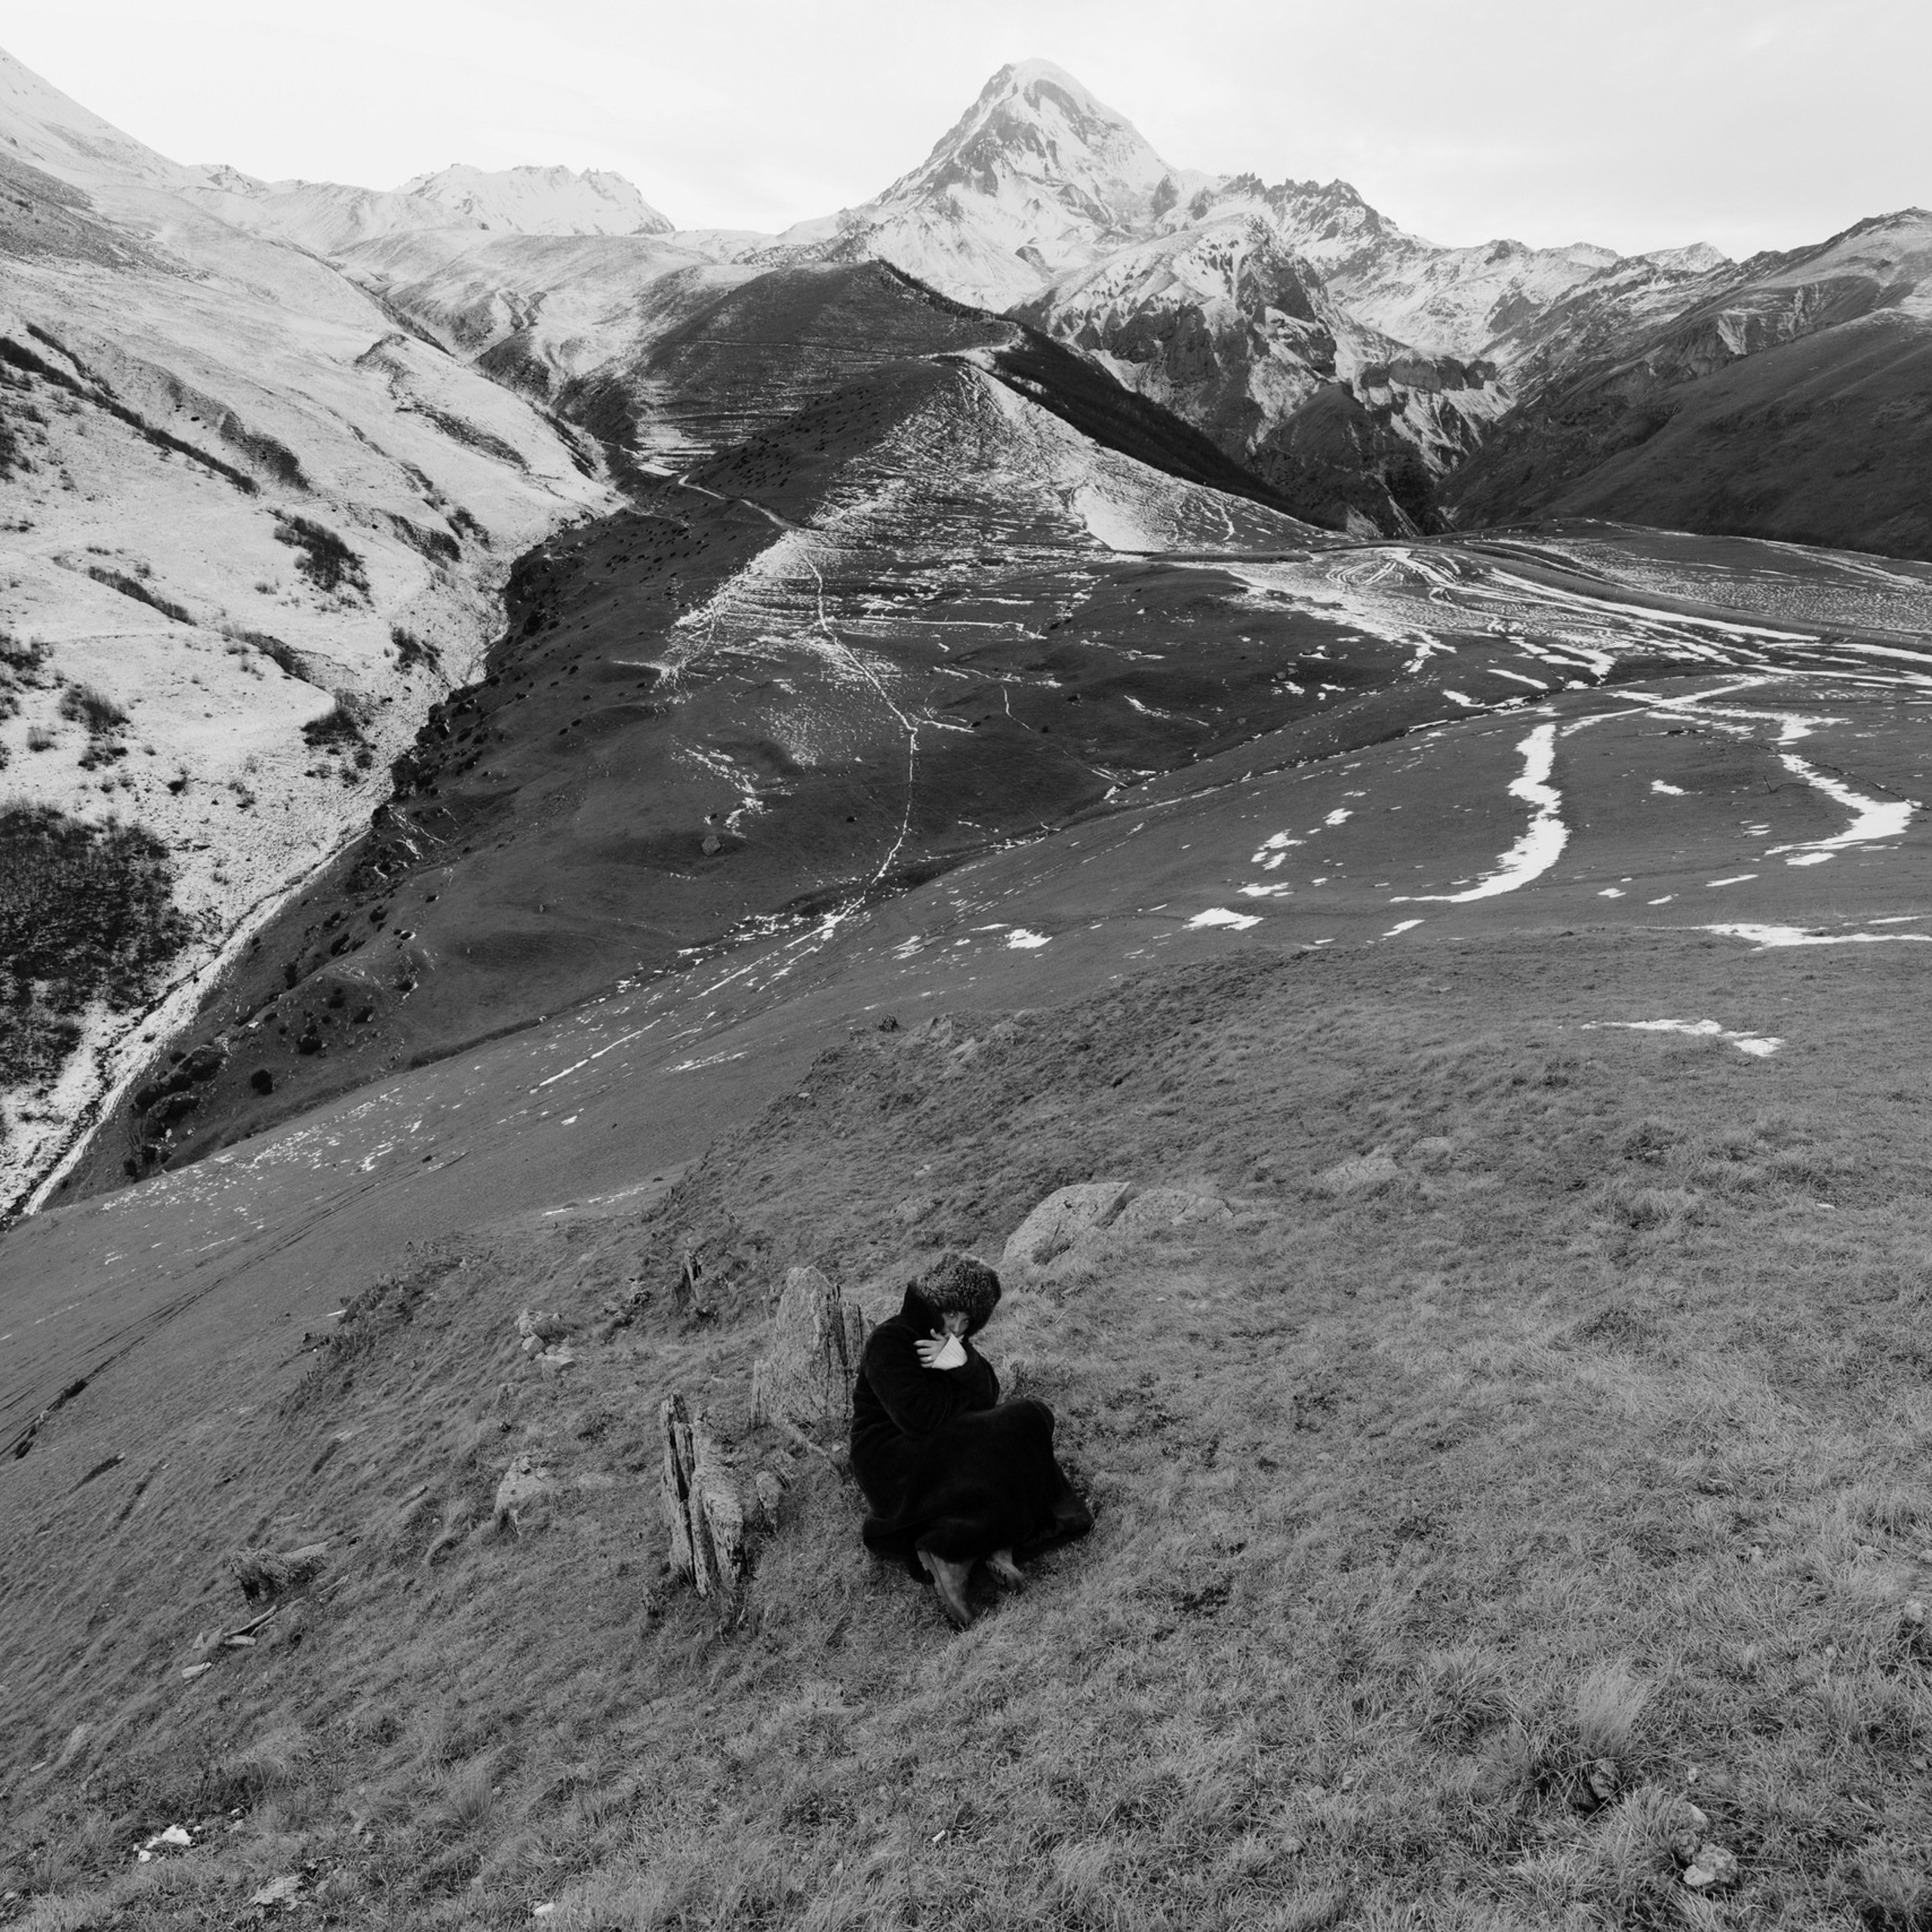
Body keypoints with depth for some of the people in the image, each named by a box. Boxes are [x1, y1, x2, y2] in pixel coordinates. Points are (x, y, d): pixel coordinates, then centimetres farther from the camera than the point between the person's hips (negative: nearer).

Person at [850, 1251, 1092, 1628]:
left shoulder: (951, 1339, 8)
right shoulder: (889, 1343, -18)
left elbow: (987, 1397, -3)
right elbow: (920, 1420, -25)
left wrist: (963, 1365, -24)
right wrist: (961, 1375, -10)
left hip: (944, 1450, 10)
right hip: (897, 1468, -10)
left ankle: (996, 1544, -18)